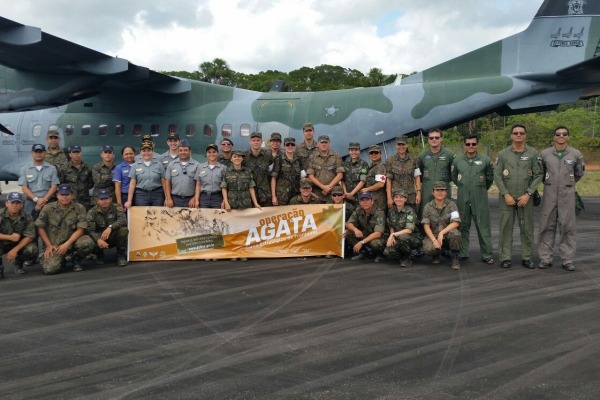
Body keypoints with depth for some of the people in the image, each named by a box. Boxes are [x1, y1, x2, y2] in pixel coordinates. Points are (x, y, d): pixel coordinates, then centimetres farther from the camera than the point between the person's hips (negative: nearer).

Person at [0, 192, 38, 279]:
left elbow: (30, 236, -15)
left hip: (19, 245, 2)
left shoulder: (27, 218, -11)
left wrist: (15, 250, -25)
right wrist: (10, 237, -31)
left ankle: (18, 263, 8)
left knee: (32, 250, -29)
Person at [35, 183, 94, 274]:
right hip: (53, 245, 0)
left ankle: (76, 259, 2)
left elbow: (80, 229, -8)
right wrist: (49, 245, -6)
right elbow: (40, 227, 3)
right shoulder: (48, 208, 0)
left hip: (72, 241, 0)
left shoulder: (79, 208, -4)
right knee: (50, 269, -25)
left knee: (88, 243, -32)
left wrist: (66, 244, -18)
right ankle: (61, 260, 15)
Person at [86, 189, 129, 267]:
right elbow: (90, 230, -21)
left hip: (115, 237, 0)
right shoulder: (92, 212, -9)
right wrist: (98, 240, -42)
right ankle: (100, 254, 8)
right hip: (100, 238, 0)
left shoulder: (116, 208, -10)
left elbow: (123, 220, -29)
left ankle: (121, 255, -8)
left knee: (123, 229, -31)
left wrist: (110, 227, -46)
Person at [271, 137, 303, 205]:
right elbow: (273, 178, -4)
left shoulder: (298, 160, 10)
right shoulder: (279, 160, -2)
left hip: (296, 195, 4)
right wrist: (273, 196, -10)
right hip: (282, 196, -4)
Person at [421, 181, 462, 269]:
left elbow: (456, 223, -15)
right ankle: (436, 253, 9)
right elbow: (426, 226, -5)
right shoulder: (428, 207, -1)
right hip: (433, 235, 1)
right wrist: (434, 240, -21)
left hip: (447, 235, 0)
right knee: (428, 249, -32)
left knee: (455, 233, -36)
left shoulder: (451, 204, -4)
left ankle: (455, 258, -10)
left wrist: (442, 233, -26)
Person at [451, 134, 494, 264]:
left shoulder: (485, 160, -2)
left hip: (480, 199, -2)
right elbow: (454, 177, 17)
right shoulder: (457, 160, 3)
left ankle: (487, 254, 7)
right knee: (463, 226, 10)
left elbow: (490, 177, 10)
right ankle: (462, 253, 20)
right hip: (462, 199, 2)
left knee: (483, 226, 0)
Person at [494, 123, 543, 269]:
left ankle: (526, 257, 14)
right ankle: (505, 257, 8)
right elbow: (497, 176, 0)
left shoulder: (533, 153, 2)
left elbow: (538, 175, 0)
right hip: (507, 197, 0)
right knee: (506, 227, 1)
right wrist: (506, 194, -9)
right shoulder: (503, 154, 2)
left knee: (527, 228, 4)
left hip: (525, 197, 0)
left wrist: (528, 194, -9)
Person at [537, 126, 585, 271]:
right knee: (547, 226, 3)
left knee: (568, 227, 2)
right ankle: (545, 258, 11)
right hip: (549, 194, 0)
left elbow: (579, 173, 15)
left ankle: (567, 260, 9)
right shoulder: (545, 153, 0)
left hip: (567, 194, 0)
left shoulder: (576, 154, -1)